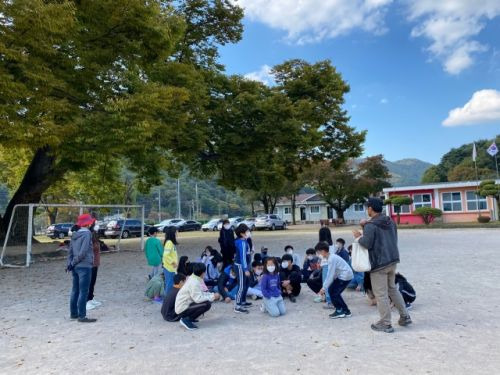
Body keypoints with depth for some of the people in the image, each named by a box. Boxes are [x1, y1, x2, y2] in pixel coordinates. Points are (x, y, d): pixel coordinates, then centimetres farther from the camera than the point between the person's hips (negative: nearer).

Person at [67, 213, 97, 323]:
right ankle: (82, 316, 0)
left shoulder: (75, 234, 10)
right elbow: (83, 252, -19)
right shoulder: (87, 234, -13)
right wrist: (72, 263, -9)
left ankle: (73, 314, 24)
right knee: (83, 292, -3)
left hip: (76, 267, 8)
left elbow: (70, 251, 9)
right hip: (84, 266, -8)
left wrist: (69, 263, 7)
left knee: (75, 290, 15)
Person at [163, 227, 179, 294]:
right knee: (170, 284, -1)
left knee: (169, 284, 16)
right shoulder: (169, 242, -19)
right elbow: (166, 255, -25)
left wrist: (176, 261, 11)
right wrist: (173, 262, -18)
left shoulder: (171, 242, 10)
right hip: (169, 268, -9)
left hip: (171, 268, 9)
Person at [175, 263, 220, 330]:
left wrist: (212, 294, 3)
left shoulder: (194, 279, 5)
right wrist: (212, 297, -19)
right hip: (182, 309, -10)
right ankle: (186, 320, -10)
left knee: (207, 300, 11)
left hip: (185, 305, 10)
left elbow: (200, 293, 14)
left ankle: (189, 317, 12)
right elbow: (198, 298, -29)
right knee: (207, 304, -22)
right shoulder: (194, 283, -24)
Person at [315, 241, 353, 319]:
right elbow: (330, 274, 14)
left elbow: (330, 275, -21)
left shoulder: (332, 259, -21)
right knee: (332, 291, 9)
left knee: (333, 292, -7)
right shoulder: (331, 257, 9)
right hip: (341, 275, 10)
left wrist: (324, 288, -15)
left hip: (345, 276, -10)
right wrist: (324, 286, 14)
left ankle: (340, 311, 6)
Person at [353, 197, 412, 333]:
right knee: (392, 288, 23)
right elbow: (394, 239, 17)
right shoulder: (390, 222, 8)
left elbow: (367, 243, -23)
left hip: (379, 263, -8)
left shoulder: (370, 225, -17)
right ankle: (404, 317, 28)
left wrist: (358, 237, -4)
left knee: (381, 294, 2)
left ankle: (385, 324, 10)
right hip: (392, 260, 8)